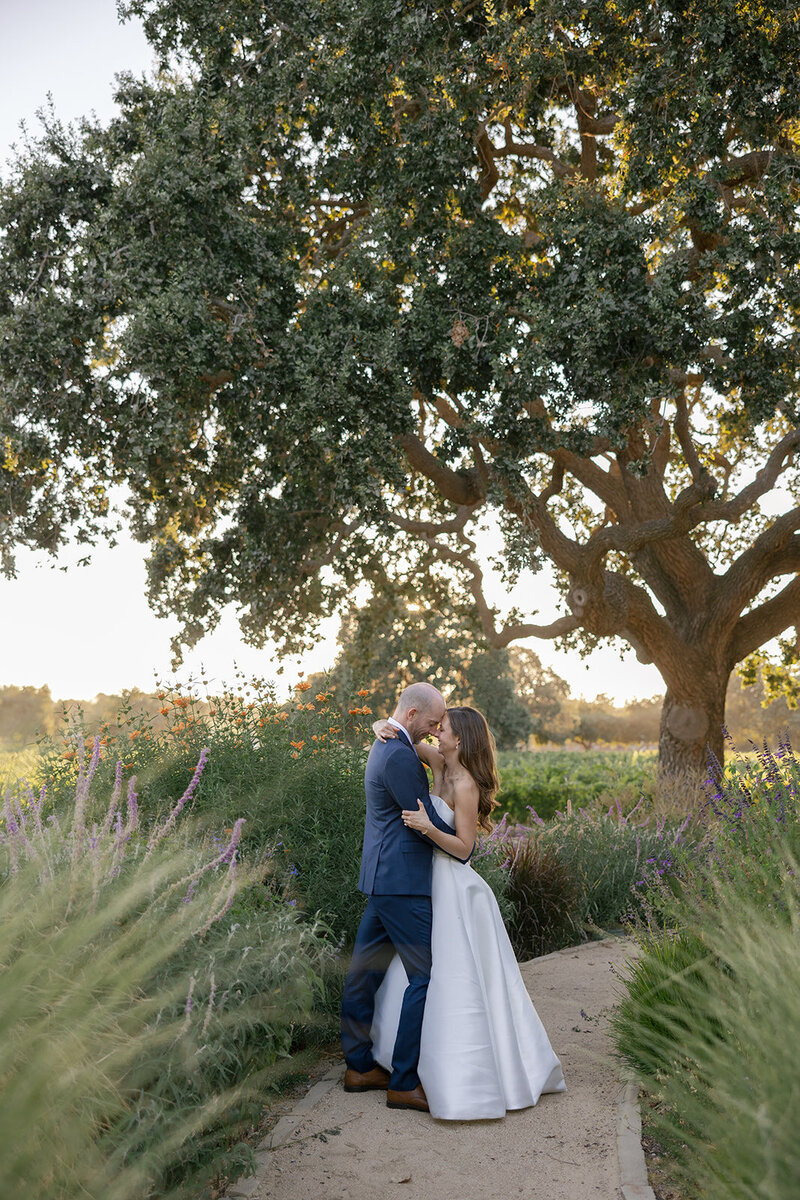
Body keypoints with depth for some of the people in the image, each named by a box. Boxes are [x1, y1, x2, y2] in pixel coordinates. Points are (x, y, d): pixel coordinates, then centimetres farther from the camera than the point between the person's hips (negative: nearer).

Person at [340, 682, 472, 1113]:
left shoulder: (387, 746, 14)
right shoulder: (400, 756, -19)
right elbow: (425, 822, -16)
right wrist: (464, 849, 0)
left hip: (383, 879, 11)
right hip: (402, 883, -11)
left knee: (366, 970, 14)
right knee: (424, 975, -3)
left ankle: (359, 1067, 26)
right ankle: (404, 1083, 4)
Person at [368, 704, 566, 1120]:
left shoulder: (466, 785, -19)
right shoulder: (439, 764, 3)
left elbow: (464, 847, -17)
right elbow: (399, 736, 10)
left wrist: (428, 828, -31)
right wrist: (382, 727, -12)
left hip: (453, 890, -9)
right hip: (434, 883, 9)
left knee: (457, 984, -3)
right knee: (429, 978, 18)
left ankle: (471, 1084, 7)